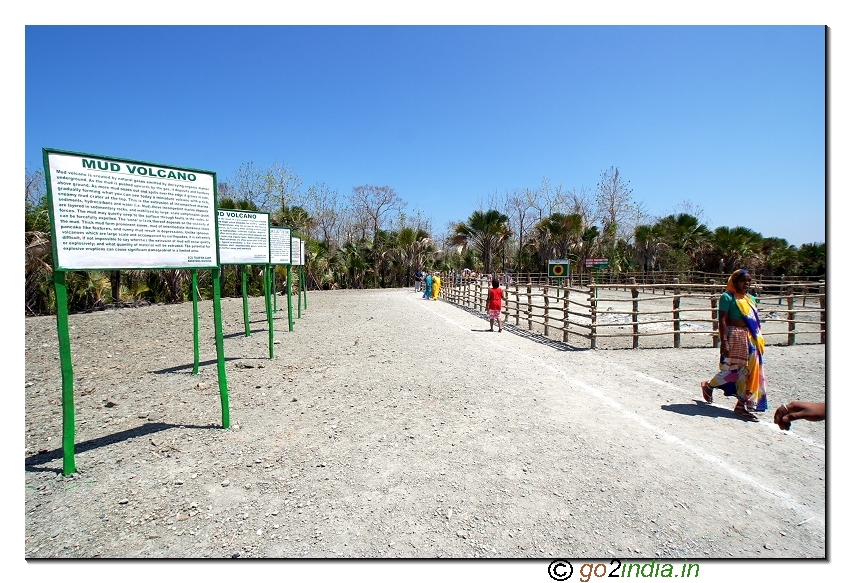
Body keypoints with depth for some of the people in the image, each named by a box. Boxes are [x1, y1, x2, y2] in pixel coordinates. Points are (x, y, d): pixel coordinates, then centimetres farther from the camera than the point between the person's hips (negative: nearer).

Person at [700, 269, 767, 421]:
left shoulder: (751, 299, 13)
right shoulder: (728, 297, -9)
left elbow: (755, 322, 16)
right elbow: (722, 320, -14)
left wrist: (758, 340, 12)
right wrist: (724, 341, -20)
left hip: (751, 339, 7)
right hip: (735, 337, -7)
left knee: (749, 371, 7)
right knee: (730, 369, -2)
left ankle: (742, 405, 16)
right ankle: (708, 386, 26)